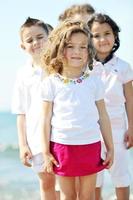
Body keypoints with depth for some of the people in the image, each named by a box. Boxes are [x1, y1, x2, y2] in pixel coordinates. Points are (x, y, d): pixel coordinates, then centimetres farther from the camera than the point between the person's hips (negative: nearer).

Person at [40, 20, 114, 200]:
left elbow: (103, 117, 7)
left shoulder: (94, 82, 3)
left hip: (90, 146, 1)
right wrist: (46, 153, -1)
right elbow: (46, 120, 0)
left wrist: (110, 148, 8)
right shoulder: (51, 83, -1)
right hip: (62, 146, -1)